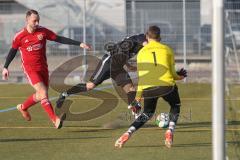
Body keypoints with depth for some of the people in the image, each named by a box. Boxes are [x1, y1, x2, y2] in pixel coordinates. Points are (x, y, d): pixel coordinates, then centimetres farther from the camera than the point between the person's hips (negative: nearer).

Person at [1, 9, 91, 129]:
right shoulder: (20, 36, -7)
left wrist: (79, 44, -4)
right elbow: (13, 51, 8)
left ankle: (23, 107, 40)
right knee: (43, 92, -20)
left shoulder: (43, 31, -1)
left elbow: (60, 39, 1)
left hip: (43, 68, 5)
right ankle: (55, 120, -27)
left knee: (41, 96, 11)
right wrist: (5, 67, 15)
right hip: (30, 69, -5)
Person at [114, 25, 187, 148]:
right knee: (175, 106, 28)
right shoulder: (167, 49, 12)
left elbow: (141, 76, 13)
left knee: (148, 113, 23)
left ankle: (128, 134, 2)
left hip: (148, 88, 1)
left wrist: (138, 95, 20)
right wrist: (179, 76, 34)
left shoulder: (141, 52, 14)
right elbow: (172, 73, 11)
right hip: (166, 85, -1)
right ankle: (170, 131, 3)